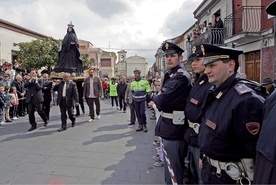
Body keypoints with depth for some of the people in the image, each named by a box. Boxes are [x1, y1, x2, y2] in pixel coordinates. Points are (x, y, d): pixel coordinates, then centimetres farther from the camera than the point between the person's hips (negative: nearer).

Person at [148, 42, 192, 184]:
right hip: (168, 126, 9)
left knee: (174, 166, 5)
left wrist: (154, 101, -5)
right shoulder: (170, 75, 12)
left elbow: (165, 99, -22)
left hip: (174, 127, -9)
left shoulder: (182, 76, -18)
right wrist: (157, 100, -5)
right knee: (169, 163, 24)